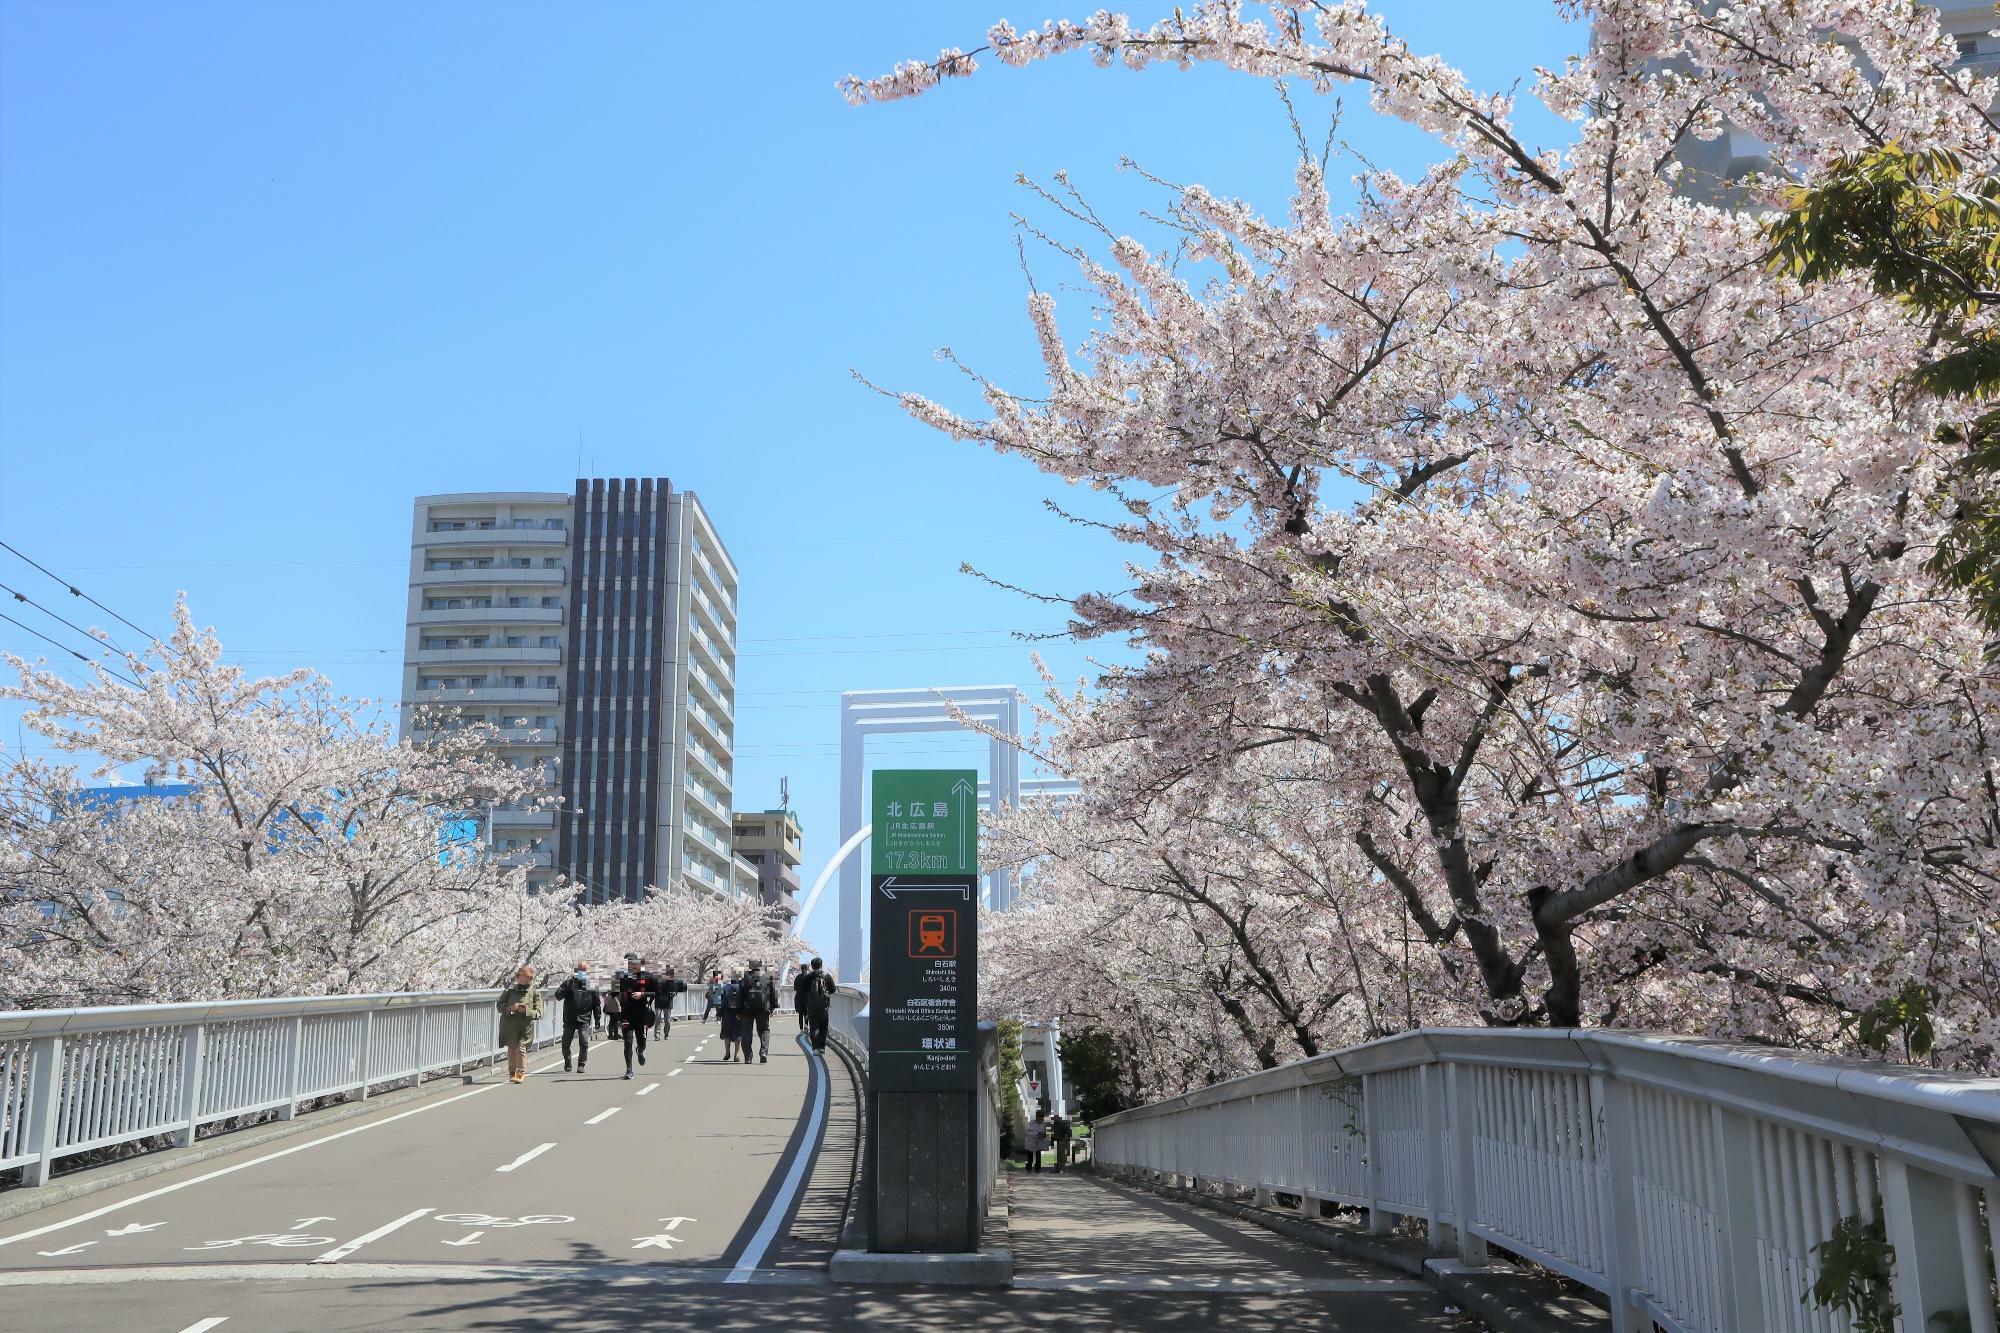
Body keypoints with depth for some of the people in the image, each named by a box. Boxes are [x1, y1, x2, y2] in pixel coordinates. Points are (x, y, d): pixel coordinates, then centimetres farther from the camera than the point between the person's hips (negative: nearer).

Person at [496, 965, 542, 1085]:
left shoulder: (535, 992, 4)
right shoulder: (510, 989, 9)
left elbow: (539, 1012, 1)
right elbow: (499, 1006, 9)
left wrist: (526, 1011, -15)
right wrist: (510, 1008, -10)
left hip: (525, 1025, -2)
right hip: (509, 1024, 2)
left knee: (521, 1048, -12)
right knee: (511, 1049, 6)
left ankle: (521, 1073, -3)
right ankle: (512, 1073, 20)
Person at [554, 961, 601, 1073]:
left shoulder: (591, 987, 4)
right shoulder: (569, 984, 2)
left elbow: (597, 1004, 10)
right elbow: (558, 995, -9)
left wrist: (597, 1018, 8)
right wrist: (566, 985, -23)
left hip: (584, 1019, -1)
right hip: (569, 1019, 1)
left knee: (584, 1042, -7)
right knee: (566, 1042, 6)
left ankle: (581, 1064, 4)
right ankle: (567, 1063, 26)